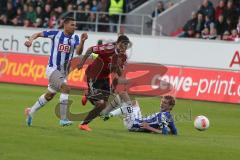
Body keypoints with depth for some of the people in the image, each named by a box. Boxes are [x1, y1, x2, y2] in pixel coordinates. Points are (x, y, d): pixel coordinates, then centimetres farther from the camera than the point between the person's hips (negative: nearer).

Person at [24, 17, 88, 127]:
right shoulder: (56, 34, -7)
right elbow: (38, 34, 3)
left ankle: (31, 111, 38)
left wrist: (82, 41, -29)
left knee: (49, 96, 18)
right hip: (53, 69, -6)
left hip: (64, 71, 6)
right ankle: (63, 119, -25)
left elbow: (78, 52, -13)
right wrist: (31, 40, -17)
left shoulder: (75, 38, 1)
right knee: (66, 88, -25)